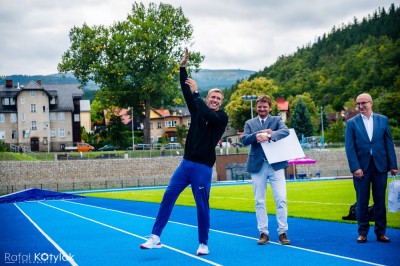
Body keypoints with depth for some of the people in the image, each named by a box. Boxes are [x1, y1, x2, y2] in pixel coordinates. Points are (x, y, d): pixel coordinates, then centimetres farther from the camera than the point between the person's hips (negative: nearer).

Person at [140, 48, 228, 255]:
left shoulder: (221, 118, -3)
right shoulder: (198, 111, 12)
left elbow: (207, 115, -23)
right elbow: (186, 93, 6)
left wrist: (196, 92, -17)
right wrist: (183, 67, 0)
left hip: (203, 167, -5)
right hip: (186, 163, 5)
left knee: (202, 206, -1)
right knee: (168, 196, -2)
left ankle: (203, 244, 13)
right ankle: (155, 237, 0)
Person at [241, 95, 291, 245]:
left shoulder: (277, 120, 6)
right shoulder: (250, 123, 10)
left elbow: (285, 131, -14)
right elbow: (244, 140, -4)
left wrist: (269, 135, -29)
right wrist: (258, 134, -21)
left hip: (276, 165, -1)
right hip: (257, 166, 2)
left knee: (281, 199, -4)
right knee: (259, 201, 5)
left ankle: (282, 232, 3)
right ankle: (263, 233, 12)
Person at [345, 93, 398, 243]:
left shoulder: (383, 120, 6)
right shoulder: (352, 123, 2)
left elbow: (389, 144, 6)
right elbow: (350, 147, -3)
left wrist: (393, 165, 0)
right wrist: (355, 167, -12)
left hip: (380, 166, 1)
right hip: (361, 167, -1)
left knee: (380, 201, 6)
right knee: (362, 202, 4)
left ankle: (380, 232, 15)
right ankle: (362, 232, 13)